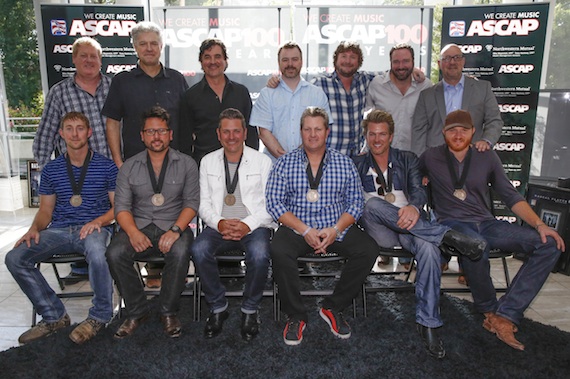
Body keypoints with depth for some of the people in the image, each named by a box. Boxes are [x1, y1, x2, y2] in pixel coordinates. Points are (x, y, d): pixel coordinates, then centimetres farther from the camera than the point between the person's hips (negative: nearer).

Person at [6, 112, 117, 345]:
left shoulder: (106, 167, 4)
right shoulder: (51, 170, 14)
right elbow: (45, 210, 16)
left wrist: (99, 221, -17)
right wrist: (35, 228, -5)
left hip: (94, 229, -4)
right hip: (59, 230, 4)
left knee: (97, 253, -39)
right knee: (14, 258, -18)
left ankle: (99, 317, -14)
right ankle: (54, 316, -2)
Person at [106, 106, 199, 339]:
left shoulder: (186, 164, 7)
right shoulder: (129, 167, 11)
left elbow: (191, 202, -1)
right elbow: (121, 206, 4)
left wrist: (176, 230, -18)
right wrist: (133, 232, -16)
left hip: (174, 226, -2)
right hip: (139, 226, 2)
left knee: (180, 252, -33)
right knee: (115, 253, -26)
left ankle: (168, 311, -11)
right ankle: (137, 311, -6)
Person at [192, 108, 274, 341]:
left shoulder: (262, 161, 6)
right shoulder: (208, 161, 13)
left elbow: (270, 204, 0)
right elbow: (204, 203, 9)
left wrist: (247, 225, -16)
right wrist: (219, 223, -11)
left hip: (254, 225, -2)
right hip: (219, 226, 2)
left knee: (259, 254, -33)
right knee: (199, 250, -28)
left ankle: (250, 310, -6)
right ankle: (218, 307, -5)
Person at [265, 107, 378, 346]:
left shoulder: (344, 163, 10)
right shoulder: (285, 163, 6)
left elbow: (356, 202, 6)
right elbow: (274, 203, -3)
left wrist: (335, 230, -12)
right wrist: (305, 230, -14)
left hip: (336, 229, 2)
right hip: (296, 229, -1)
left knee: (368, 249, -22)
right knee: (279, 251, -31)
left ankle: (333, 308, -2)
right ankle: (296, 315, -8)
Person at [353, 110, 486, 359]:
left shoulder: (407, 160, 16)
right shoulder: (357, 165, 16)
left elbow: (418, 191, -1)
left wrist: (413, 208, -26)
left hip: (409, 226, 1)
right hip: (379, 233, 0)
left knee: (429, 248, -33)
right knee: (373, 204, -34)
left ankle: (427, 323, -19)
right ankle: (447, 235, -31)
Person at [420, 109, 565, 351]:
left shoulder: (487, 157, 11)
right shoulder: (431, 158, 5)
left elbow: (510, 196, 9)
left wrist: (539, 224, -2)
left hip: (486, 224, 4)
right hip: (452, 223, -4)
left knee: (549, 244, -17)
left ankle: (505, 315, -21)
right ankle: (489, 310, -11)